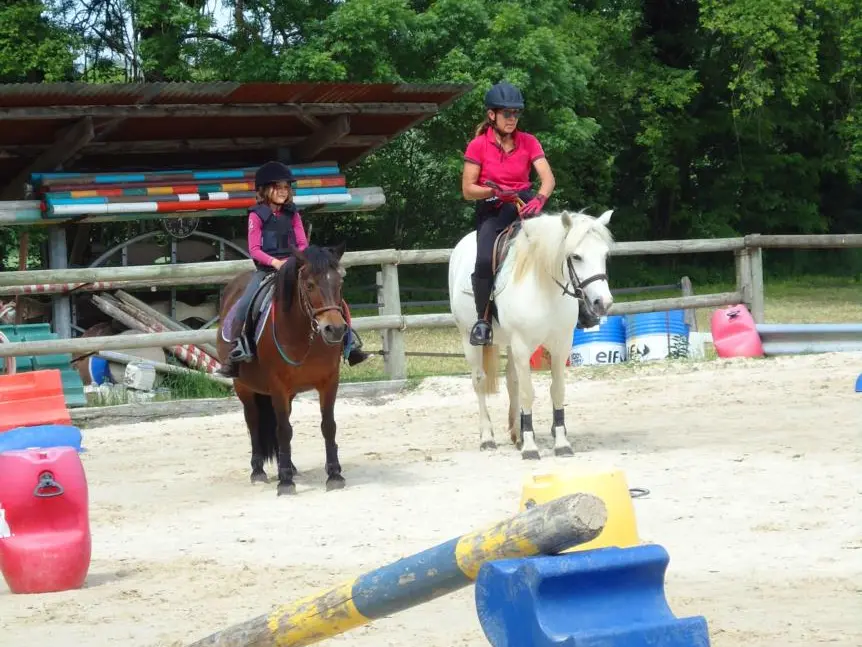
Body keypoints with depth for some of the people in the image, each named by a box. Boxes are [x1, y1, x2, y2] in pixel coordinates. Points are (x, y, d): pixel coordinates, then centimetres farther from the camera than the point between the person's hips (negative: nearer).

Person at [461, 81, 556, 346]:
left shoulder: (528, 142, 2)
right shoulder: (478, 145, -3)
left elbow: (548, 178, -8)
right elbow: (467, 190, -3)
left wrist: (539, 199, -30)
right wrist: (494, 191, -22)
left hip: (522, 204, 2)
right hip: (491, 211, -2)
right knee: (485, 260, -28)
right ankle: (483, 321, -12)